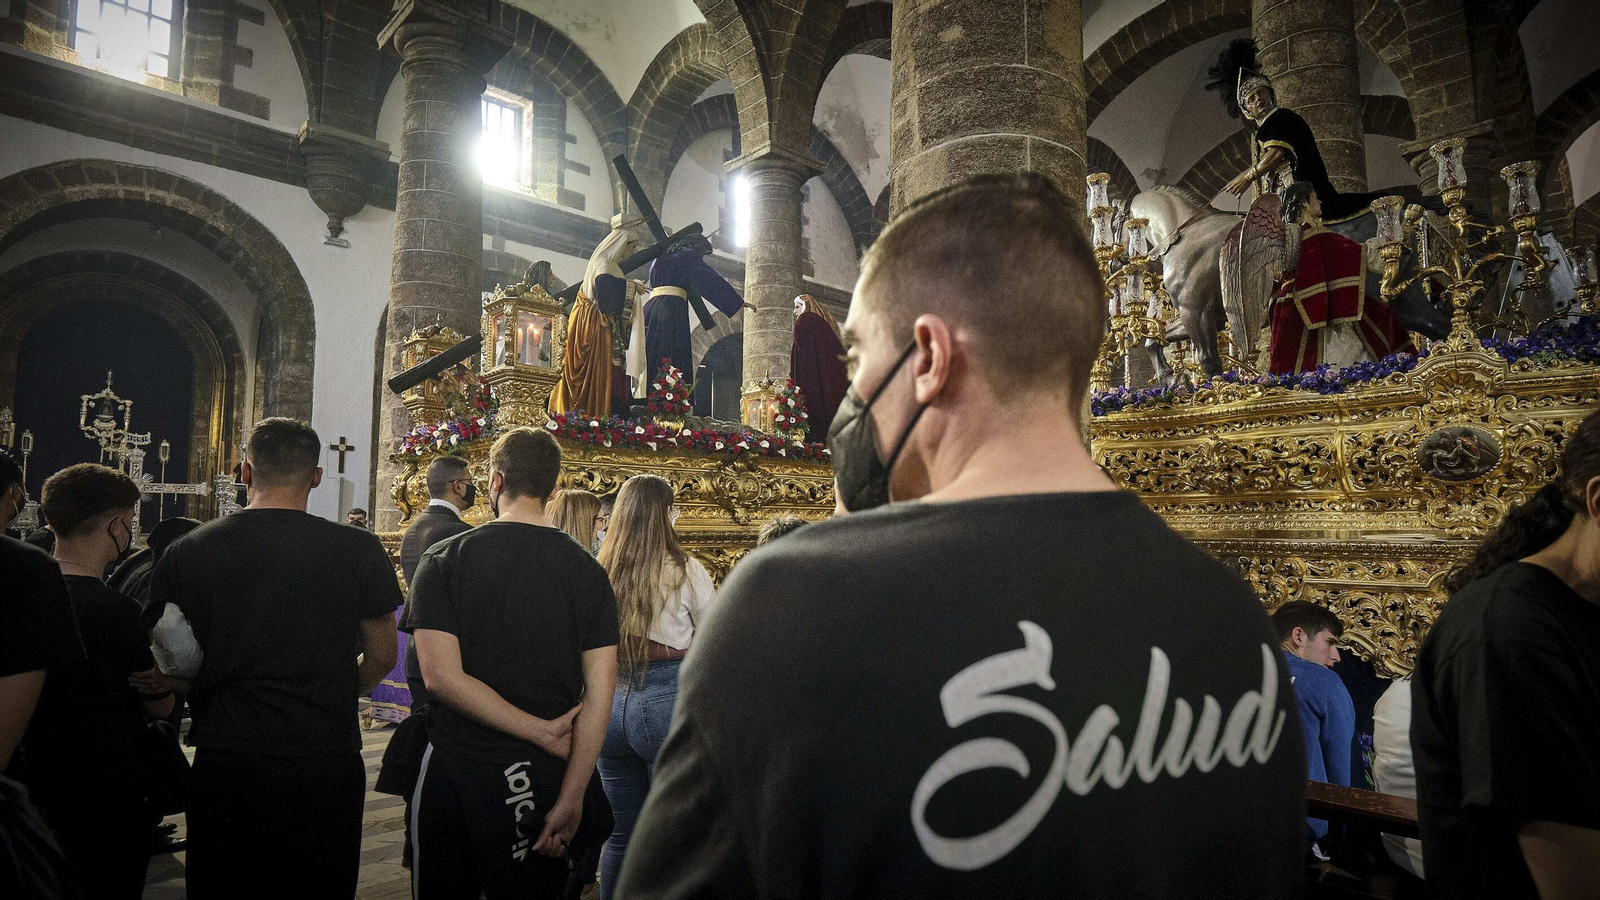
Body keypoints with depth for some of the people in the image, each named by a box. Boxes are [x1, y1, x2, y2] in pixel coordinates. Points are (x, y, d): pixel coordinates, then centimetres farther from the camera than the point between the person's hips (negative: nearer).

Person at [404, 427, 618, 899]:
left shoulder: (443, 560, -7)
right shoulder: (588, 571, -4)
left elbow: (441, 676, -16)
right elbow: (599, 692, -9)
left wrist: (542, 732, -11)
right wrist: (571, 799, -7)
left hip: (456, 767, -1)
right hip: (543, 776, 1)